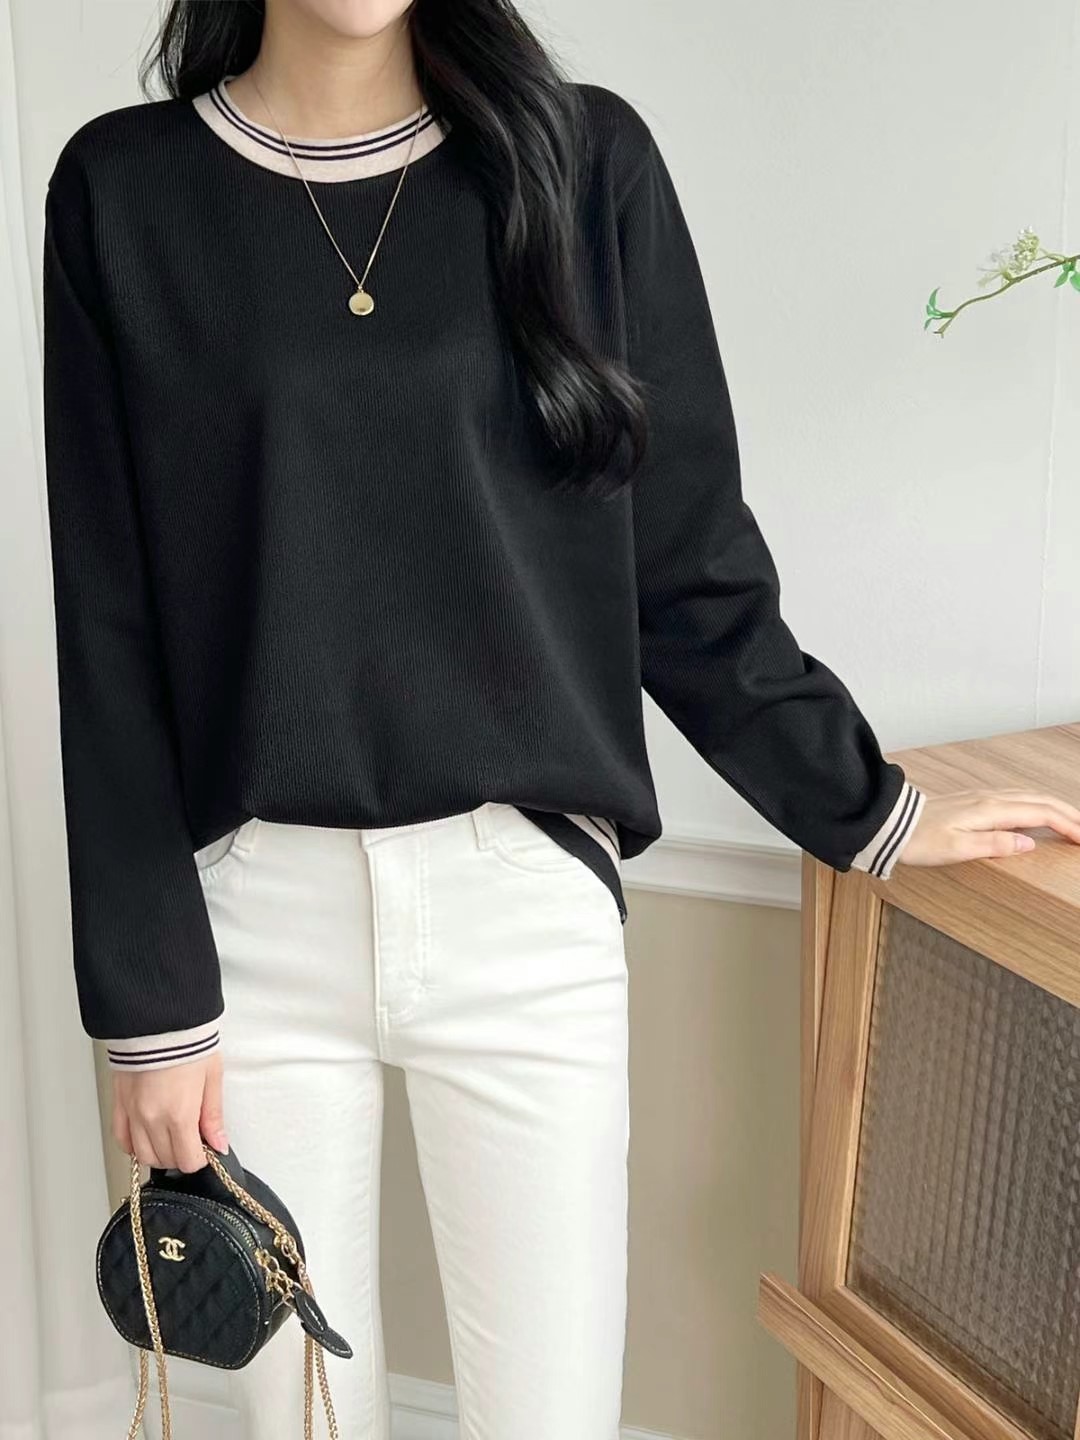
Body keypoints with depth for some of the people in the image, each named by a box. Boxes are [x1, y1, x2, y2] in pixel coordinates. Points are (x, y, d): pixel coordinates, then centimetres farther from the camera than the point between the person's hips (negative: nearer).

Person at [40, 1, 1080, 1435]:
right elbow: (112, 633, -2)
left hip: (527, 903, 0)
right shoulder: (125, 191, 0)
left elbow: (688, 560, 6)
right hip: (256, 911, 0)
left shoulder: (585, 157, 1)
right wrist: (147, 996, -3)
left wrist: (867, 810, 7)